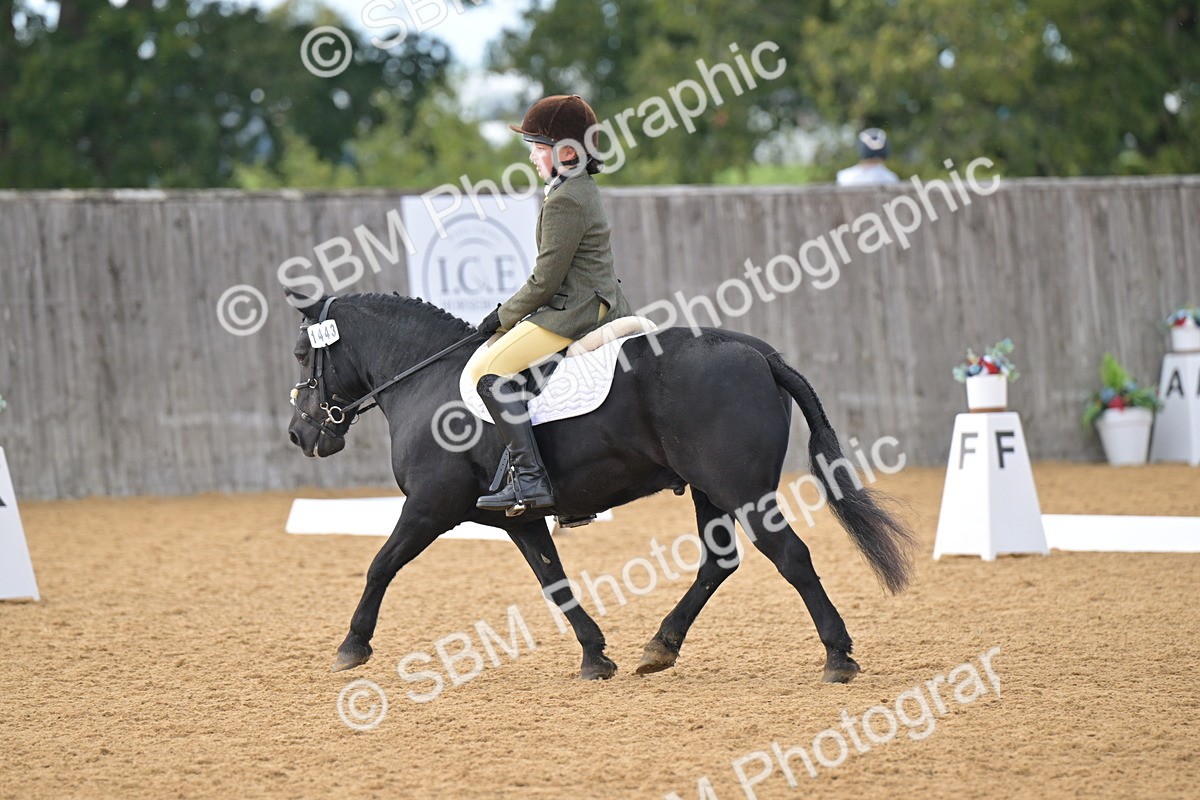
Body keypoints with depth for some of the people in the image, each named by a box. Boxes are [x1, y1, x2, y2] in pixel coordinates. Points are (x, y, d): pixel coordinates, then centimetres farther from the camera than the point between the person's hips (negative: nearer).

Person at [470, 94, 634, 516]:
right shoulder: (583, 189, 16)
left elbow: (546, 280, -17)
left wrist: (505, 316, -4)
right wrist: (511, 311, 17)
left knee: (491, 371, -17)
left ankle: (530, 480, -26)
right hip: (603, 304, 11)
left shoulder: (565, 200, -16)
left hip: (575, 311, -11)